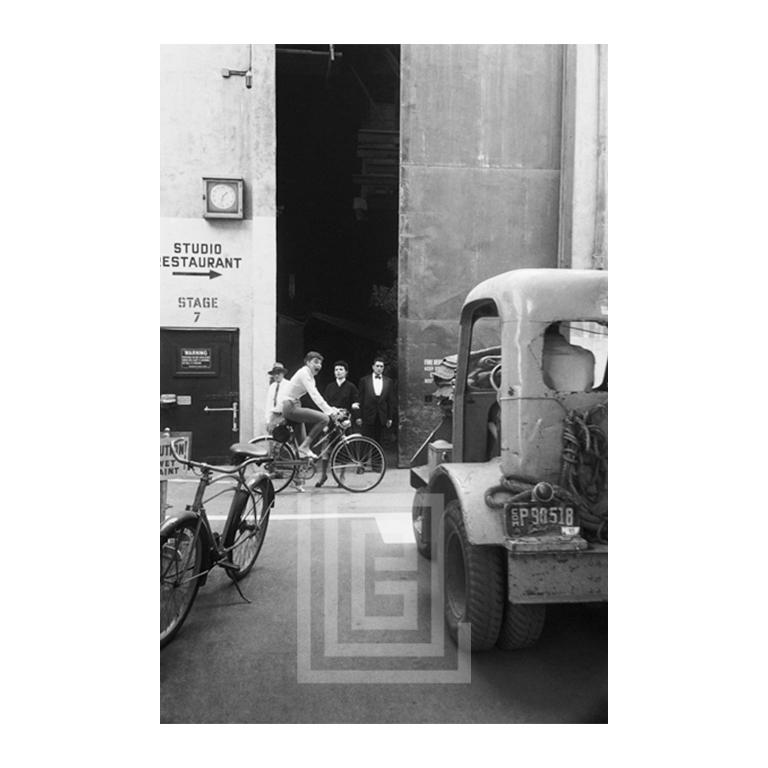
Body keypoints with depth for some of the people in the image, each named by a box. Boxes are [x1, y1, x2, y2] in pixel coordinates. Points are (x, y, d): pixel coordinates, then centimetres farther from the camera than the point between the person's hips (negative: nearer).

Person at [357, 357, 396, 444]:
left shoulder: (388, 381, 8)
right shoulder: (364, 380, 3)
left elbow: (391, 401, 8)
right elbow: (360, 400, 2)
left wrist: (390, 417, 4)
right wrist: (359, 417, -2)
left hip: (381, 417, 2)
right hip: (368, 417, -2)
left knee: (377, 441, 6)